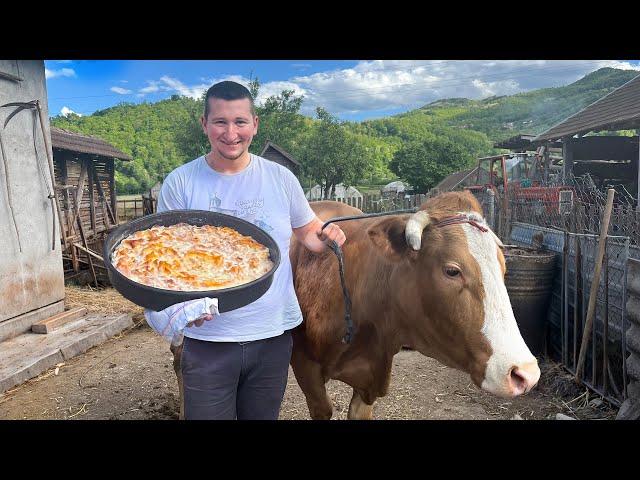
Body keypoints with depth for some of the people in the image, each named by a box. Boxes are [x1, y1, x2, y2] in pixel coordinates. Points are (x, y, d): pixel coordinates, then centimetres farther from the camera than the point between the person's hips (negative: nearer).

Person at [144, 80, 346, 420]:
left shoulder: (281, 178, 0)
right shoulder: (180, 182, -5)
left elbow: (308, 231, 13)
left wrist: (327, 237, -11)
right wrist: (181, 303, -21)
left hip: (273, 335, 2)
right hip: (207, 339, -1)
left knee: (263, 415, 18)